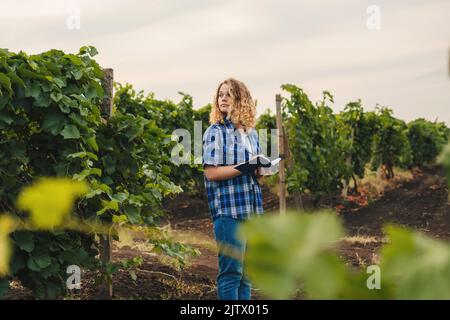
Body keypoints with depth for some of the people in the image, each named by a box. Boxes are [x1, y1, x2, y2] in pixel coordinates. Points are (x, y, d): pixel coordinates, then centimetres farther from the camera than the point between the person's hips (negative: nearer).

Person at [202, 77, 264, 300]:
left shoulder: (251, 133, 15)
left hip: (251, 209, 7)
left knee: (246, 272, 10)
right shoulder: (216, 131, -4)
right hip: (229, 209, -7)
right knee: (231, 271, -8)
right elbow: (211, 172, -13)